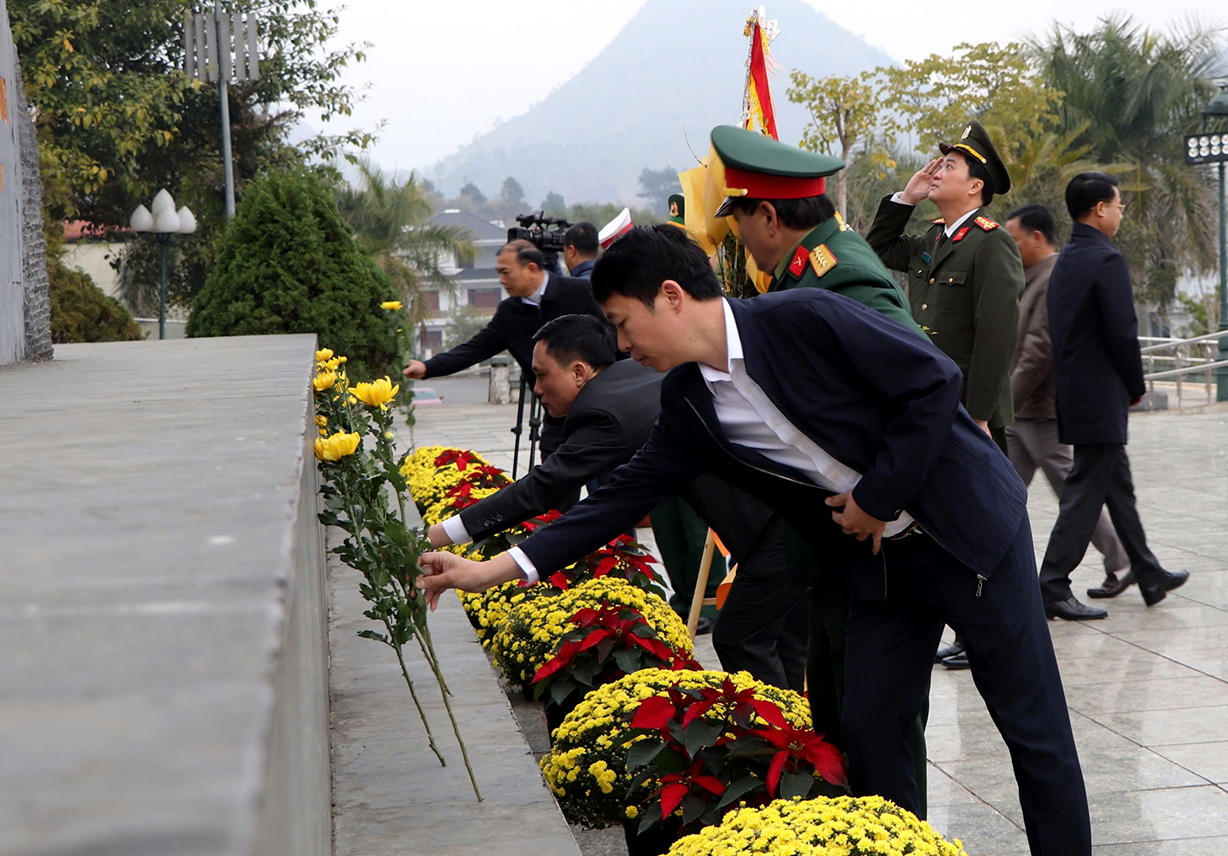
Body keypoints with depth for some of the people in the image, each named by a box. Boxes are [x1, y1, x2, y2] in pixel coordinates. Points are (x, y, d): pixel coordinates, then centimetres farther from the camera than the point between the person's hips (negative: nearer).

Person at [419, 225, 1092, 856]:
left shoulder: (805, 318, -21)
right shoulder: (688, 401, 0)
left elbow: (935, 380, -19)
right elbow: (626, 493, 3)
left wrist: (877, 495, -16)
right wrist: (489, 570, -2)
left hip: (968, 524, -6)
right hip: (878, 560, 6)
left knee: (1032, 725, 1)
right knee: (868, 729, 4)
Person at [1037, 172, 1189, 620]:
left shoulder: (1064, 262, 11)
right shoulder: (1107, 260, -16)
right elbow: (1123, 333, -20)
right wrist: (1136, 386, -4)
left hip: (1074, 394, 10)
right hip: (1101, 398, -10)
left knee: (1118, 487, 18)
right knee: (1085, 492, -5)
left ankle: (1149, 576, 28)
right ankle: (1052, 588, -3)